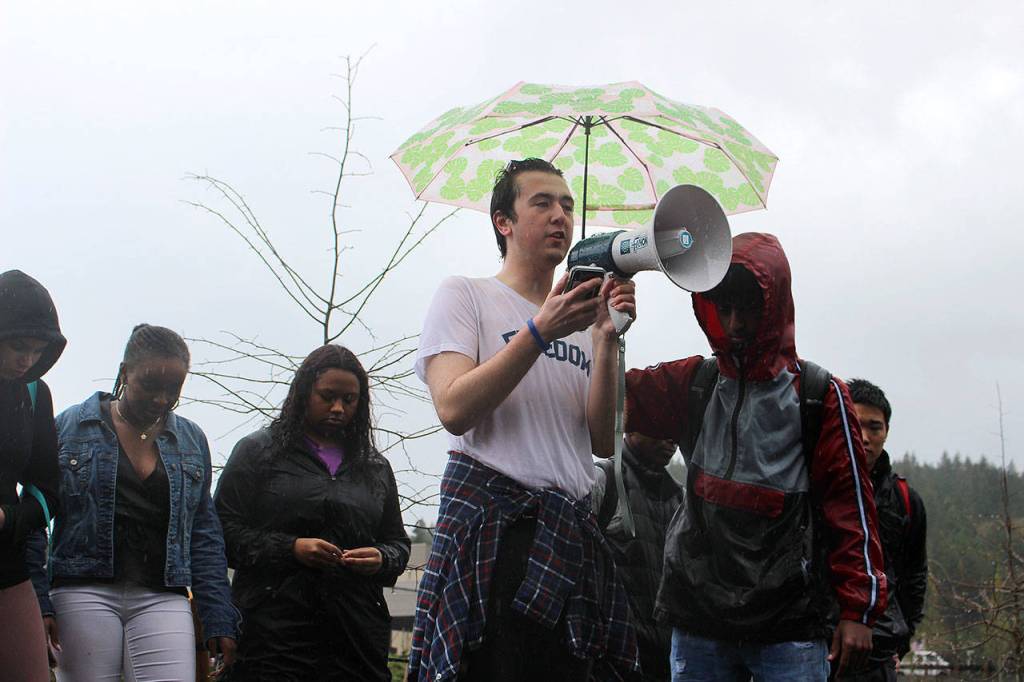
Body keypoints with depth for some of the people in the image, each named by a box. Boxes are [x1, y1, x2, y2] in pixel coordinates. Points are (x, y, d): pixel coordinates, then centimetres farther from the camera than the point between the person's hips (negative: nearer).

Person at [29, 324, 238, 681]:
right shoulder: (69, 426, 5)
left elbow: (205, 536, 15)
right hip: (85, 593, -2)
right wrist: (37, 606, -6)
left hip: (162, 598, 2)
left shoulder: (191, 440, 14)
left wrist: (219, 620, 9)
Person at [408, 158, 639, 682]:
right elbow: (454, 410, -11)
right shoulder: (465, 295, 6)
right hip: (491, 520, -5)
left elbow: (602, 443, 9)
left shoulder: (579, 318, 20)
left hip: (570, 533, 5)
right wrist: (540, 333, -15)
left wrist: (606, 341, -2)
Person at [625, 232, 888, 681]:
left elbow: (848, 502, -1)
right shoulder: (695, 384, 11)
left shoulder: (819, 395, 1)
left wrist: (859, 608, -5)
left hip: (789, 629, -3)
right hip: (697, 622, 3)